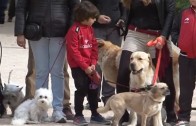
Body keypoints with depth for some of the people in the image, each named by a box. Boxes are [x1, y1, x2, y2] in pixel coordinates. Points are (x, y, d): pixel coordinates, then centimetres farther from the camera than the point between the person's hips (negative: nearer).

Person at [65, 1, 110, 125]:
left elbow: (94, 47, 10)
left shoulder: (90, 29, 9)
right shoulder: (74, 30, -16)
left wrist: (93, 64, -2)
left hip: (89, 66, 7)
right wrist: (85, 67, -16)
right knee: (81, 89, -7)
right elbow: (74, 52, -18)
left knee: (93, 89, 11)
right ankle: (78, 115, 4)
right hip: (78, 66, -7)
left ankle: (95, 114, 22)